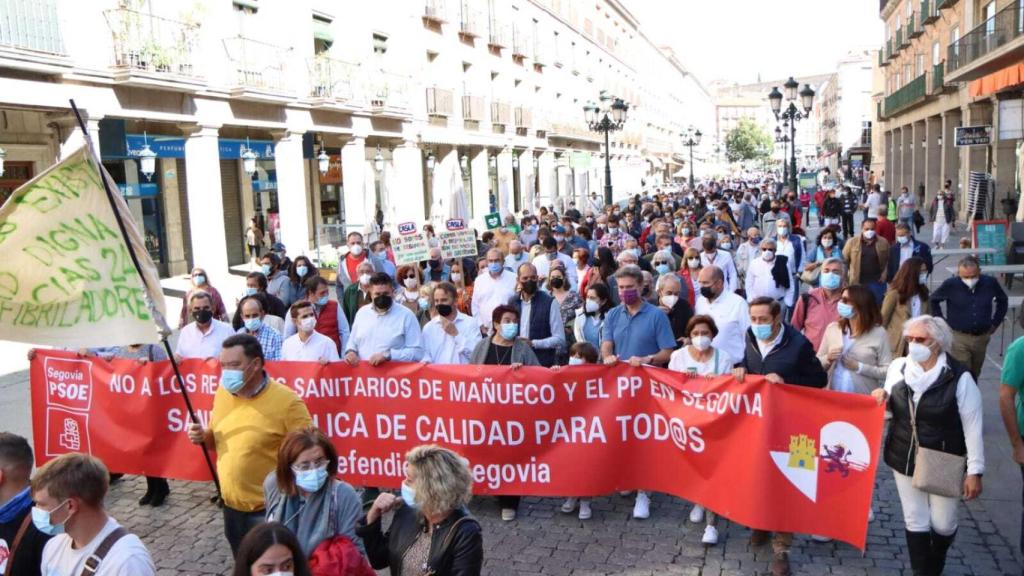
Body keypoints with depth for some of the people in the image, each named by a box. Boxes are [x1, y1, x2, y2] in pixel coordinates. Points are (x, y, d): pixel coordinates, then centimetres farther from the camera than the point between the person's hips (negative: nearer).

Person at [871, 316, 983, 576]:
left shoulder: (959, 377, -16)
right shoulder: (898, 367, -3)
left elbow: (973, 427, -12)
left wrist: (975, 471, -12)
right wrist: (882, 397, -10)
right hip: (904, 459, 3)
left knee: (943, 523, 12)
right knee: (915, 521, 11)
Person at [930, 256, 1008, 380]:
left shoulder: (990, 283, -6)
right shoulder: (950, 284, -13)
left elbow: (1002, 300, 14)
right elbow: (933, 300, 3)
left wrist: (995, 322, 11)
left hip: (982, 336, 3)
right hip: (959, 337, -3)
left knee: (974, 374, 17)